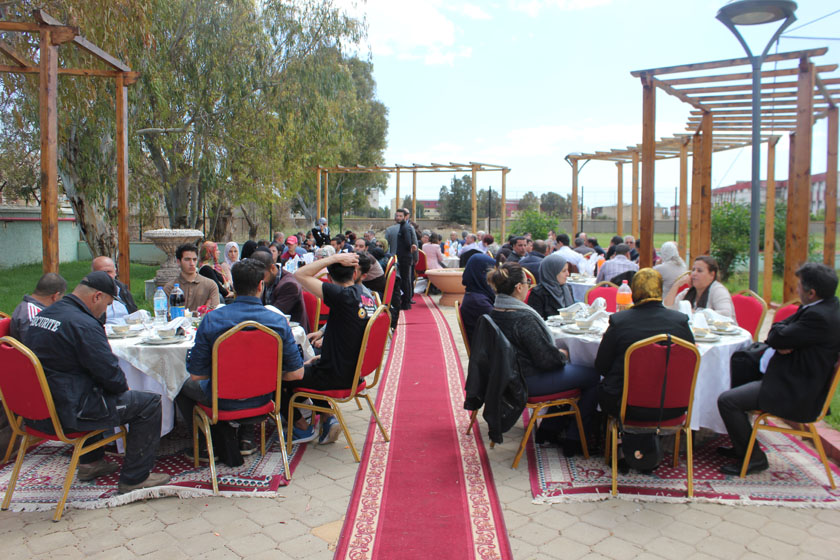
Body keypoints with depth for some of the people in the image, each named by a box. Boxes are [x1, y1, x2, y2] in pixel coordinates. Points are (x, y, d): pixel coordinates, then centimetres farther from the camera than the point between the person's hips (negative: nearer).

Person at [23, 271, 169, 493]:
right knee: (149, 403, -4)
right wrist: (123, 387, 1)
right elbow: (109, 373, -21)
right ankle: (135, 478, 5)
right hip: (66, 413, -10)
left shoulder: (43, 315, 9)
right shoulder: (83, 324, -21)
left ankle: (90, 462, 41)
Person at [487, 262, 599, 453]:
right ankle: (573, 440, 13)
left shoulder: (494, 312, -1)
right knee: (594, 377, 4)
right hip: (529, 382, -9)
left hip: (511, 375, 9)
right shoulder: (524, 318, -28)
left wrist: (557, 353, 11)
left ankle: (548, 428, 30)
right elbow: (546, 359, -23)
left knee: (570, 367, 27)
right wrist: (562, 355, -3)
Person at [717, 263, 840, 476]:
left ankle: (754, 457, 4)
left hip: (796, 394, -11)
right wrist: (782, 341, -13)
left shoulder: (820, 317, -28)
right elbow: (777, 329, 9)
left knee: (727, 401, -19)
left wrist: (779, 331, -3)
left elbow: (777, 337, -25)